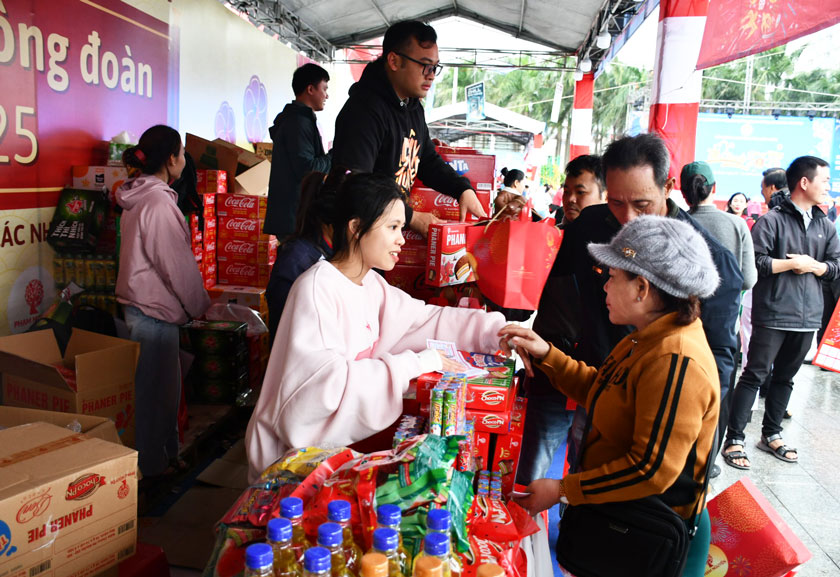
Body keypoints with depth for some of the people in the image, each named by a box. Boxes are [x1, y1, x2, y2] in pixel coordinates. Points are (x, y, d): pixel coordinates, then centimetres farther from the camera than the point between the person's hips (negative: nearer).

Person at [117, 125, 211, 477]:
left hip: (139, 304, 10)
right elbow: (177, 265, -18)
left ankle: (167, 452, 32)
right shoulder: (159, 202, -20)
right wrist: (200, 305, -4)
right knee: (155, 388, 4)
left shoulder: (138, 197, 11)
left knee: (164, 384, 19)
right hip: (154, 310, -10)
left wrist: (194, 302, 20)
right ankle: (152, 464, 19)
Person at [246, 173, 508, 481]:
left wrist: (501, 330, -7)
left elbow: (427, 318, 3)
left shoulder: (371, 285, 4)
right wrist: (416, 363, -27)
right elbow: (324, 382, -31)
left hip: (343, 438, 7)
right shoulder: (317, 287, -21)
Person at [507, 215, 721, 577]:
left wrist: (562, 490, -22)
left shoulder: (676, 362, -27)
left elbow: (652, 470, -28)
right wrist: (545, 354, 4)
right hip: (615, 510, 8)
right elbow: (598, 389, 14)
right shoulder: (648, 339, 5)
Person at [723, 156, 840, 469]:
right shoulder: (772, 220, -7)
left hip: (807, 316, 6)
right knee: (754, 375, -2)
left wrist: (812, 265, -8)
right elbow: (755, 263, -16)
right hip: (773, 315, -6)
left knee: (785, 377, 15)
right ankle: (734, 439, 3)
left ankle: (771, 434, 28)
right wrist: (792, 263, -12)